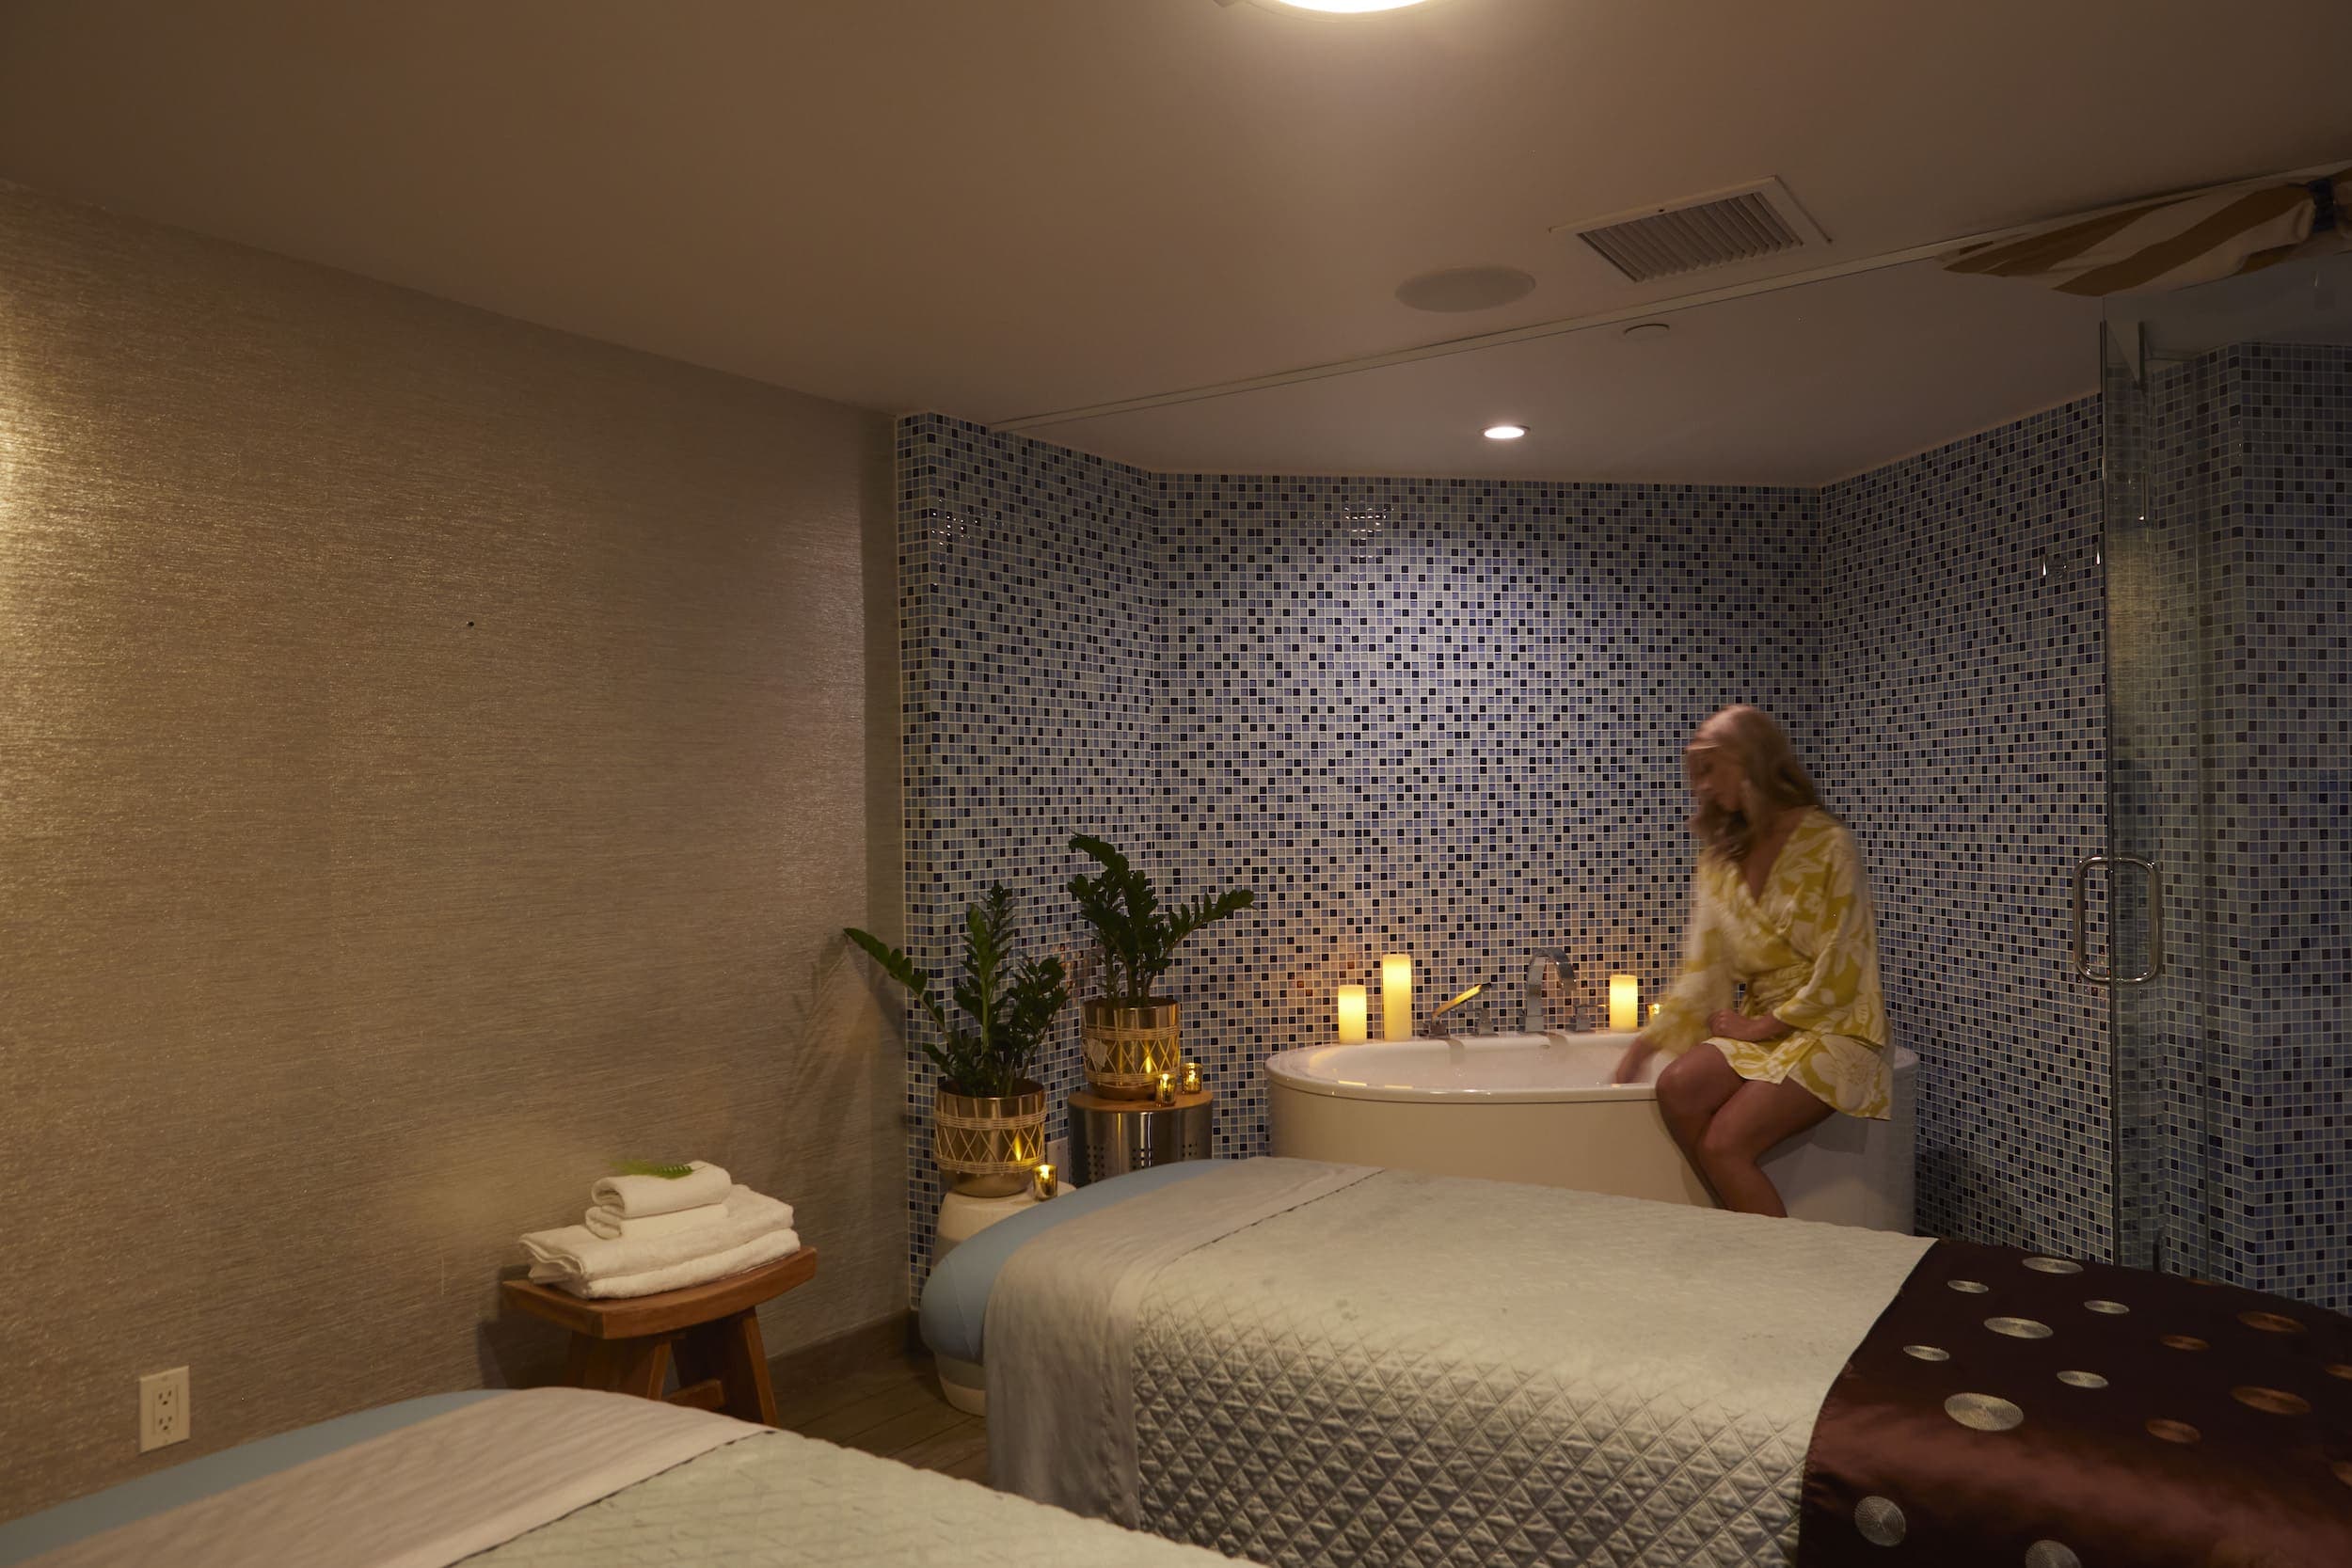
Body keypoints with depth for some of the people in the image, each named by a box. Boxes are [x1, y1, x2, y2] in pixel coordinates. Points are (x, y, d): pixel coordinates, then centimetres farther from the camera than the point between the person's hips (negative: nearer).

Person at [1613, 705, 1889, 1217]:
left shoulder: (1827, 844, -9)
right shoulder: (1723, 857, 10)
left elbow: (1839, 973, -12)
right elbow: (1701, 973, 8)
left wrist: (1762, 1026, -9)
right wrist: (1641, 1048, 1)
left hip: (1833, 1030, -6)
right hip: (1761, 1026, 6)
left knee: (1724, 1144, -25)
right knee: (1677, 1087, -24)